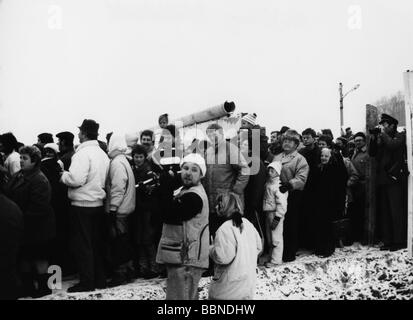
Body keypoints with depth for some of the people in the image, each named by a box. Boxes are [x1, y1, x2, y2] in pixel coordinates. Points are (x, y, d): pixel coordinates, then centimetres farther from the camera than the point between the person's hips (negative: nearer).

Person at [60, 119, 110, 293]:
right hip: (98, 204, 8)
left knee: (82, 244, 2)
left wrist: (64, 175, -5)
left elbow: (76, 179, -25)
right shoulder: (102, 154, 9)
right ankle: (99, 279, 22)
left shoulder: (82, 153, -16)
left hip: (82, 205, -8)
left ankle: (87, 281, 8)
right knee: (96, 243, 14)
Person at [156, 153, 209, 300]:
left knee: (178, 296, -5)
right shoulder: (187, 190, 14)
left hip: (185, 260, -11)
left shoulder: (193, 196, -20)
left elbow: (169, 215, -25)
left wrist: (166, 185, -21)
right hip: (184, 256, 11)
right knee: (189, 295, 23)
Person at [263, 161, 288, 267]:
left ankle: (276, 260, 10)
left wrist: (277, 218, -20)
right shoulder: (268, 183, 9)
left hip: (276, 214, -8)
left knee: (276, 238, 0)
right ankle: (272, 256, 28)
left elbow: (282, 204, -19)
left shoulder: (279, 186, -16)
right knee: (269, 237, 16)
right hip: (268, 213, 8)